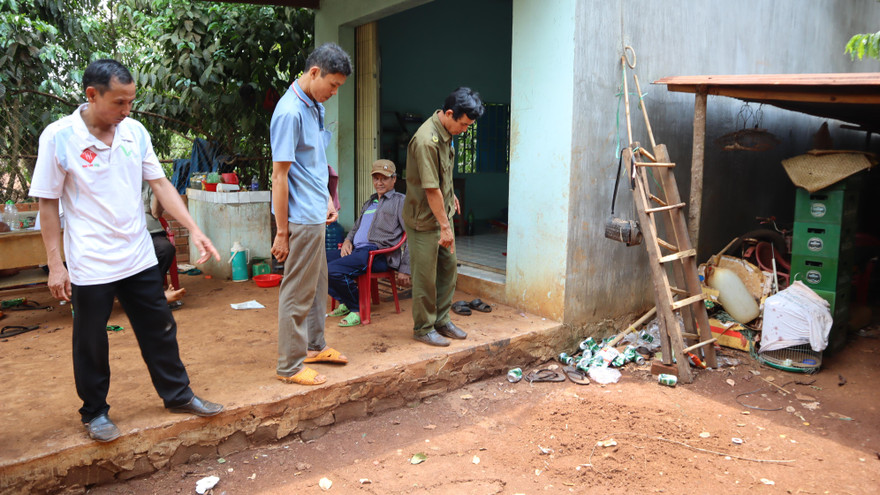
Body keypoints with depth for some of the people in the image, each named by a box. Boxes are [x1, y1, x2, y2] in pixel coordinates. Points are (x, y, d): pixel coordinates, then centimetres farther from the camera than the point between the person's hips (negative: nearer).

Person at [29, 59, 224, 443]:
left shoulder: (135, 132, 1)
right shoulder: (59, 137, -11)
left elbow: (160, 184, 4)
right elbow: (47, 203, -7)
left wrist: (194, 230, -6)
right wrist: (55, 264, -9)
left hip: (139, 258, 4)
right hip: (90, 265, -4)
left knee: (160, 330, 14)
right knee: (91, 343, 10)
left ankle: (177, 394, 30)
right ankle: (95, 412, 29)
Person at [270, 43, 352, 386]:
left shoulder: (316, 107, 10)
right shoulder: (290, 113, -19)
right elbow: (279, 176, -20)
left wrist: (327, 199, 19)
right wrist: (282, 232, -18)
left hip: (316, 215, 10)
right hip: (301, 218, -10)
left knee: (317, 284, 19)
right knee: (298, 292, 0)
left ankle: (314, 346, 35)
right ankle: (289, 366, 12)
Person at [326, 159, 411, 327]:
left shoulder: (400, 201, 3)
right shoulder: (369, 203, 28)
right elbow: (357, 226, 37)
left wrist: (404, 269, -11)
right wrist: (347, 240, 11)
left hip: (377, 253, -9)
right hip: (356, 249, 9)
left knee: (333, 270, -27)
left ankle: (357, 309, -7)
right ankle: (344, 302, 8)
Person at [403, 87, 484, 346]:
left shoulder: (446, 132, 3)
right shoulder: (426, 140, -27)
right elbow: (431, 189, -26)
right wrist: (445, 226, -23)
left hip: (442, 212, 9)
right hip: (424, 218, -9)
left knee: (448, 267, 14)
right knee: (425, 275, 1)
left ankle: (442, 320, 27)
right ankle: (423, 328, 15)